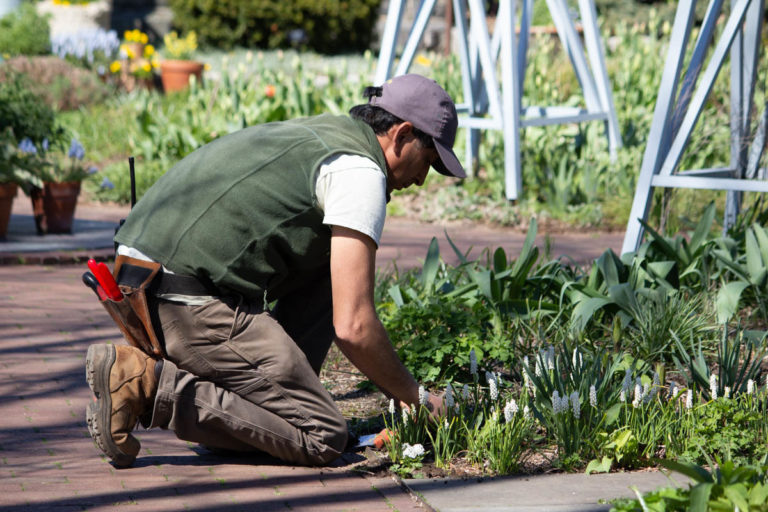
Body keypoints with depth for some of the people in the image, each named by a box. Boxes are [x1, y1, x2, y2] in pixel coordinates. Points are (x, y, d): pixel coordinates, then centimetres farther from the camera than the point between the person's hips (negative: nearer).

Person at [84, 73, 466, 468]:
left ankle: (273, 397, 11)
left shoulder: (310, 134, 25)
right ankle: (148, 383, -12)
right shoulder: (360, 171, -5)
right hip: (191, 302, -10)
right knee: (323, 437, -8)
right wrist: (413, 396, 5)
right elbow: (352, 327, -12)